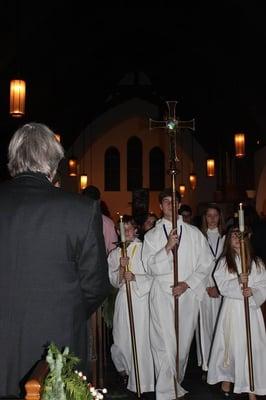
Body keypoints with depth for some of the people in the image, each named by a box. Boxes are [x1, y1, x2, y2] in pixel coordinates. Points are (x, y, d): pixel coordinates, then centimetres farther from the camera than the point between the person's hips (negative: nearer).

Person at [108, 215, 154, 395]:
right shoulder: (115, 253, 10)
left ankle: (141, 381, 11)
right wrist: (121, 268, -10)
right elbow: (113, 281, 7)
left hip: (142, 298, -3)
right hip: (124, 299, 3)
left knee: (141, 339, -4)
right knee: (122, 338, 6)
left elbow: (153, 276, -3)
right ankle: (124, 367, 35)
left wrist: (134, 277, -15)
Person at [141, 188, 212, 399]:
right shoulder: (152, 235, 5)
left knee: (184, 343, 12)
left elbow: (205, 264, 4)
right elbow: (150, 267, -5)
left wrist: (187, 283, -7)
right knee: (165, 346, -7)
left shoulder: (194, 233, 7)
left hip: (189, 294, 2)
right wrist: (167, 247, -19)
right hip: (162, 296, -2)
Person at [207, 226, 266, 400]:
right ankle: (226, 377, 29)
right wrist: (238, 282, -21)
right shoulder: (224, 262, 2)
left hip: (251, 308, 1)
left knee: (252, 345, 0)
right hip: (231, 309, 0)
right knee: (231, 345, 6)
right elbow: (222, 285, -5)